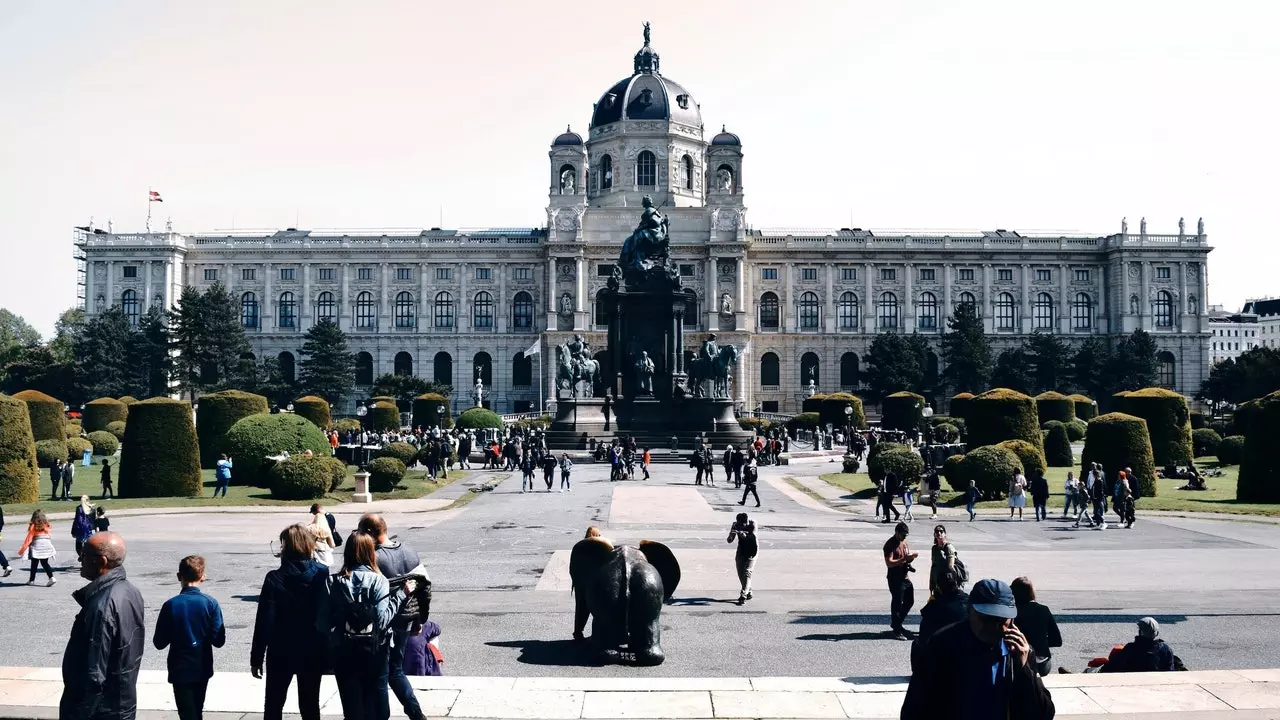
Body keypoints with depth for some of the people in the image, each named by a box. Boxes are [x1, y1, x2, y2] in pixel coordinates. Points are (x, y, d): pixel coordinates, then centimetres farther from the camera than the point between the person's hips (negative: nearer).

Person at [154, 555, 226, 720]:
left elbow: (159, 643, -9)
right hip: (202, 669, 3)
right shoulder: (210, 604, -11)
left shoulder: (170, 605, -14)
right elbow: (218, 640, -10)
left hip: (180, 670, -2)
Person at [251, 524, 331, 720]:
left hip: (281, 653, -2)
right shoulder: (323, 575, -8)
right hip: (314, 653, 2)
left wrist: (256, 658, -4)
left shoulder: (274, 579, -13)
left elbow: (264, 622, -12)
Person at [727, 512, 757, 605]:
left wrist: (744, 535, -52)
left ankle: (743, 596, -22)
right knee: (740, 573, 5)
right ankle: (748, 592, 24)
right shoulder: (735, 525, -12)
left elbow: (752, 536, -33)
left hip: (752, 549, -4)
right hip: (741, 549, 4)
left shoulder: (752, 523, -20)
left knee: (747, 572, -16)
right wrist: (731, 535, -35)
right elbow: (729, 541, -13)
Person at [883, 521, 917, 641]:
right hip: (895, 579, -9)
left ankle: (897, 624, 32)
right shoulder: (890, 545, -15)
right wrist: (904, 559, -29)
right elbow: (889, 563, -23)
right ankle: (896, 631, 6)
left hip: (905, 577, 9)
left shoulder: (904, 542, 11)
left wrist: (912, 556, -4)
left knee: (909, 601, 16)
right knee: (897, 604, -3)